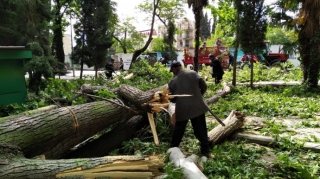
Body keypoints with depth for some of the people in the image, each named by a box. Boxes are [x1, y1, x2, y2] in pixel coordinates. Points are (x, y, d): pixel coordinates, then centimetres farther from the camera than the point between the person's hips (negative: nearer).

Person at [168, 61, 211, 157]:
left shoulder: (172, 82, -3)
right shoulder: (193, 74, -3)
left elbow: (172, 99, 2)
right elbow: (204, 86, 0)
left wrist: (175, 99, 25)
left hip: (182, 109, 0)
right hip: (197, 106, 1)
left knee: (178, 130, 16)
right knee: (201, 130, 11)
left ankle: (173, 149, 28)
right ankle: (205, 150, 16)